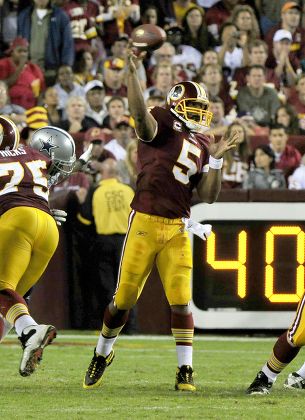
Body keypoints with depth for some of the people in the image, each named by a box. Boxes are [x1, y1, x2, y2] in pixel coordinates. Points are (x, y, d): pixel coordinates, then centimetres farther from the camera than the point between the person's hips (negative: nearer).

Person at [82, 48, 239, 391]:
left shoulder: (201, 146, 14)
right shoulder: (162, 125, -3)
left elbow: (208, 196, 12)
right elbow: (141, 117, -29)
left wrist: (216, 159, 1)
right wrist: (132, 74, -41)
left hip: (177, 230, 4)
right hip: (144, 222, -4)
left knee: (180, 302, -4)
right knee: (124, 299, 4)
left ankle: (185, 372, 3)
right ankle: (102, 355, 27)